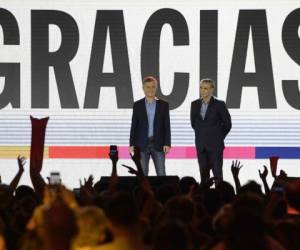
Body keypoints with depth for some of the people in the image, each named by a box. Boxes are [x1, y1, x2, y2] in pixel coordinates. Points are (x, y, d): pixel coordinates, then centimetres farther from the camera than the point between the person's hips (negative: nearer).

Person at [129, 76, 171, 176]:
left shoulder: (163, 105, 5)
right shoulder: (137, 105, 6)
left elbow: (167, 126, 3)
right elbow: (134, 126, 5)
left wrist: (167, 144, -6)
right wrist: (132, 144, -1)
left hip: (158, 144, 0)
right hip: (142, 145, 0)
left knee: (161, 173, -3)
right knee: (142, 173, 2)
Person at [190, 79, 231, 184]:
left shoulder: (219, 104, -5)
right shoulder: (195, 104, 7)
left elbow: (227, 123, 1)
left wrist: (219, 137, 3)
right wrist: (201, 135, 13)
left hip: (215, 145, -4)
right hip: (201, 146, 4)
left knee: (217, 173, -6)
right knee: (203, 174, 6)